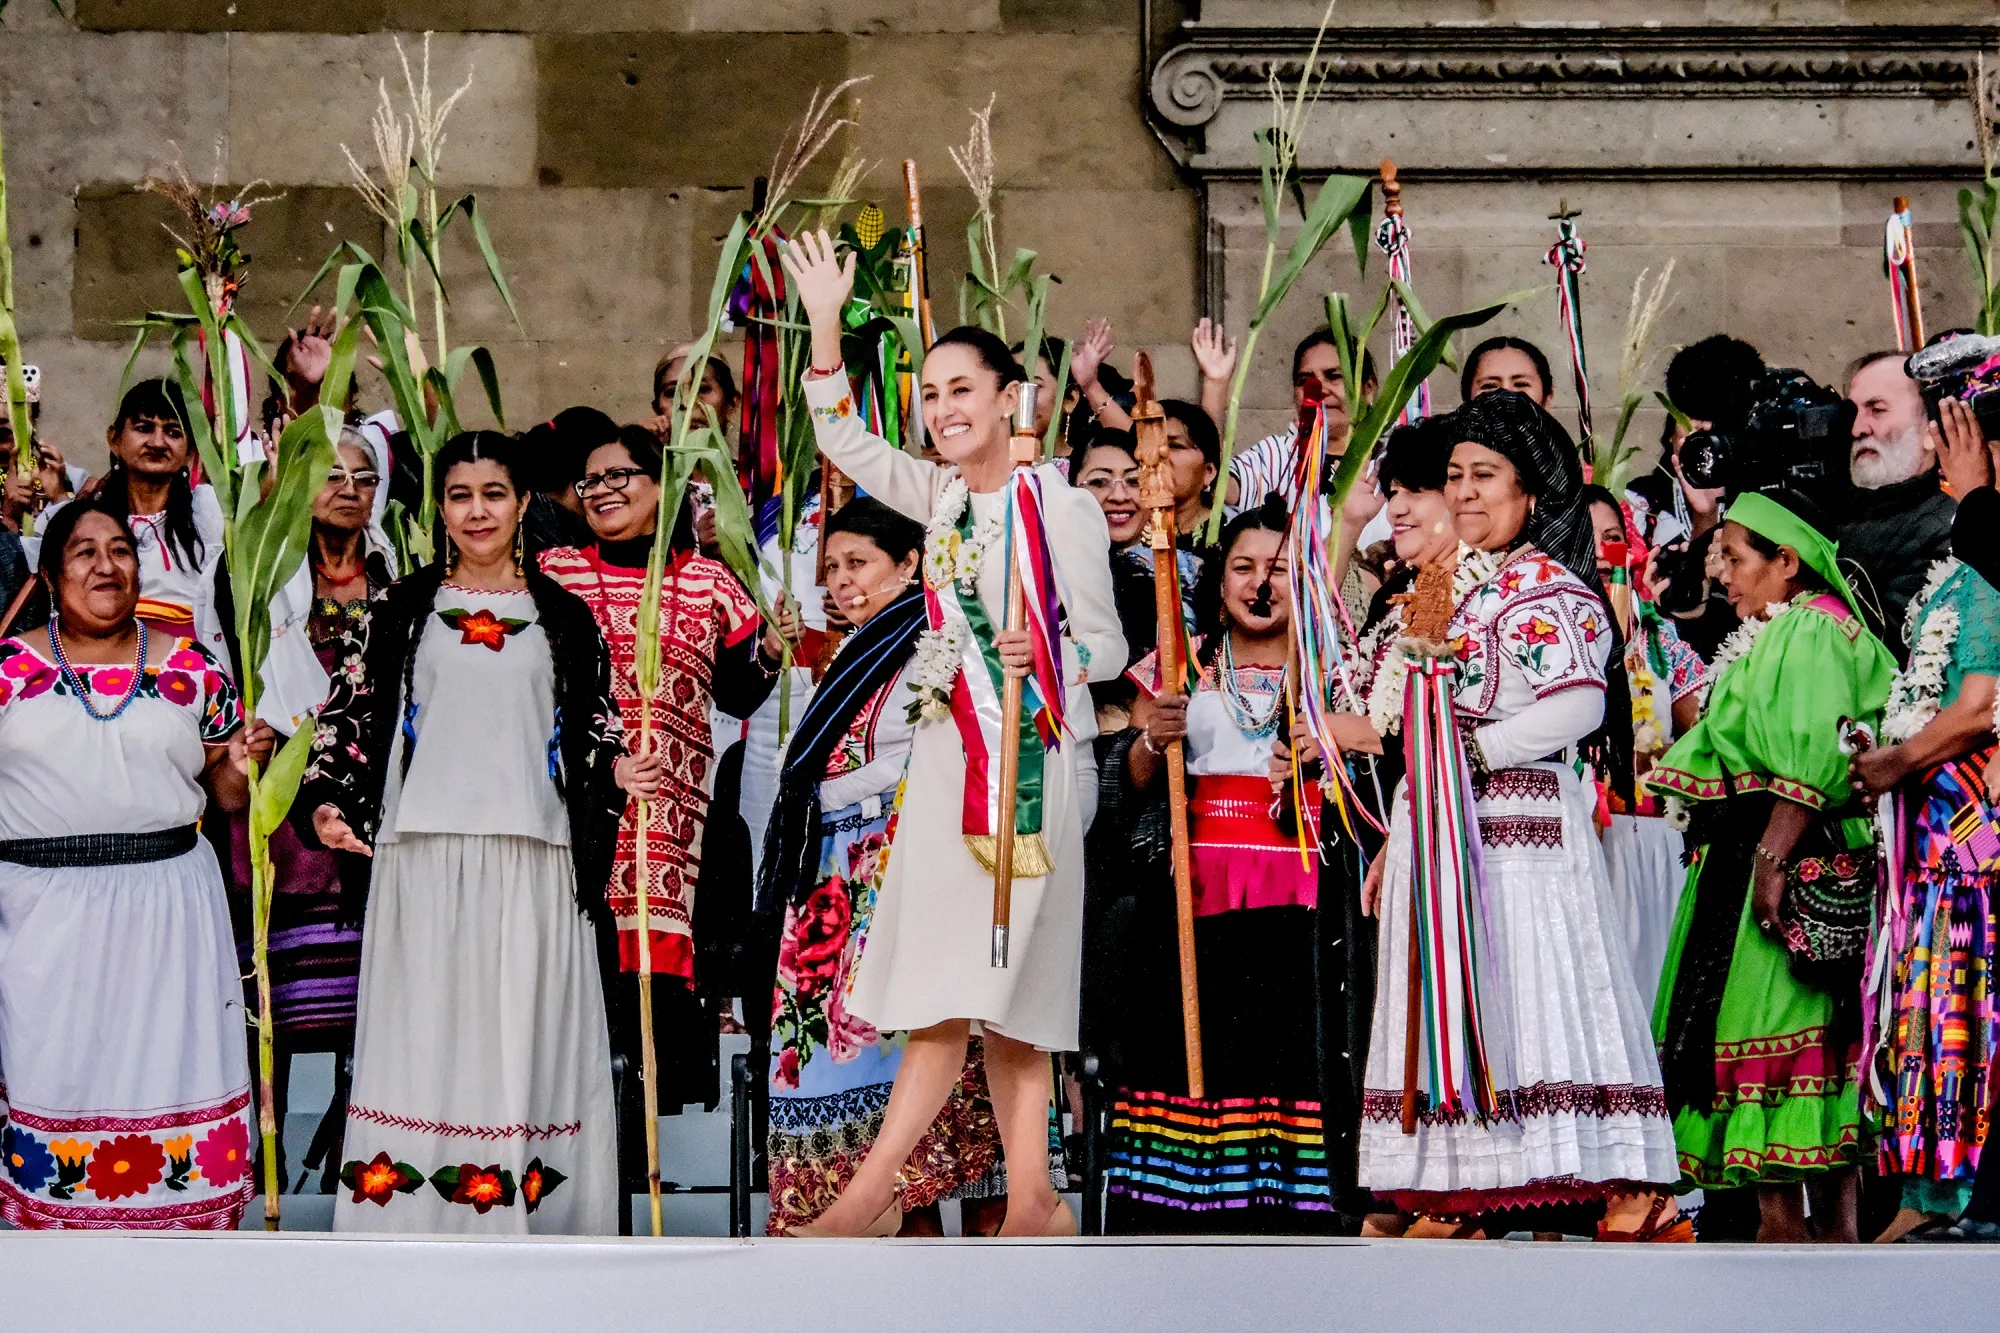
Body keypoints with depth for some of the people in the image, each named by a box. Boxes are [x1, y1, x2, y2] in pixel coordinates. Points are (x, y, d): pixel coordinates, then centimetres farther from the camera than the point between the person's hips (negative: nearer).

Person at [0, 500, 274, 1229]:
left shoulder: (191, 668, 9)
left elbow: (225, 796, 13)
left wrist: (243, 766, -7)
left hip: (166, 908, 0)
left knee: (167, 1075, -1)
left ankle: (179, 1226, 10)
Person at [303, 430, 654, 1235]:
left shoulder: (562, 616, 11)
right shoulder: (402, 609, 9)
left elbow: (593, 723, 13)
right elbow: (349, 712, 8)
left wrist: (617, 767, -7)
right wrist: (327, 801, -6)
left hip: (530, 855, 0)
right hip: (422, 849, 0)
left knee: (526, 1027, -1)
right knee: (423, 1025, -2)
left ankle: (525, 1208, 3)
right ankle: (413, 1211, 2)